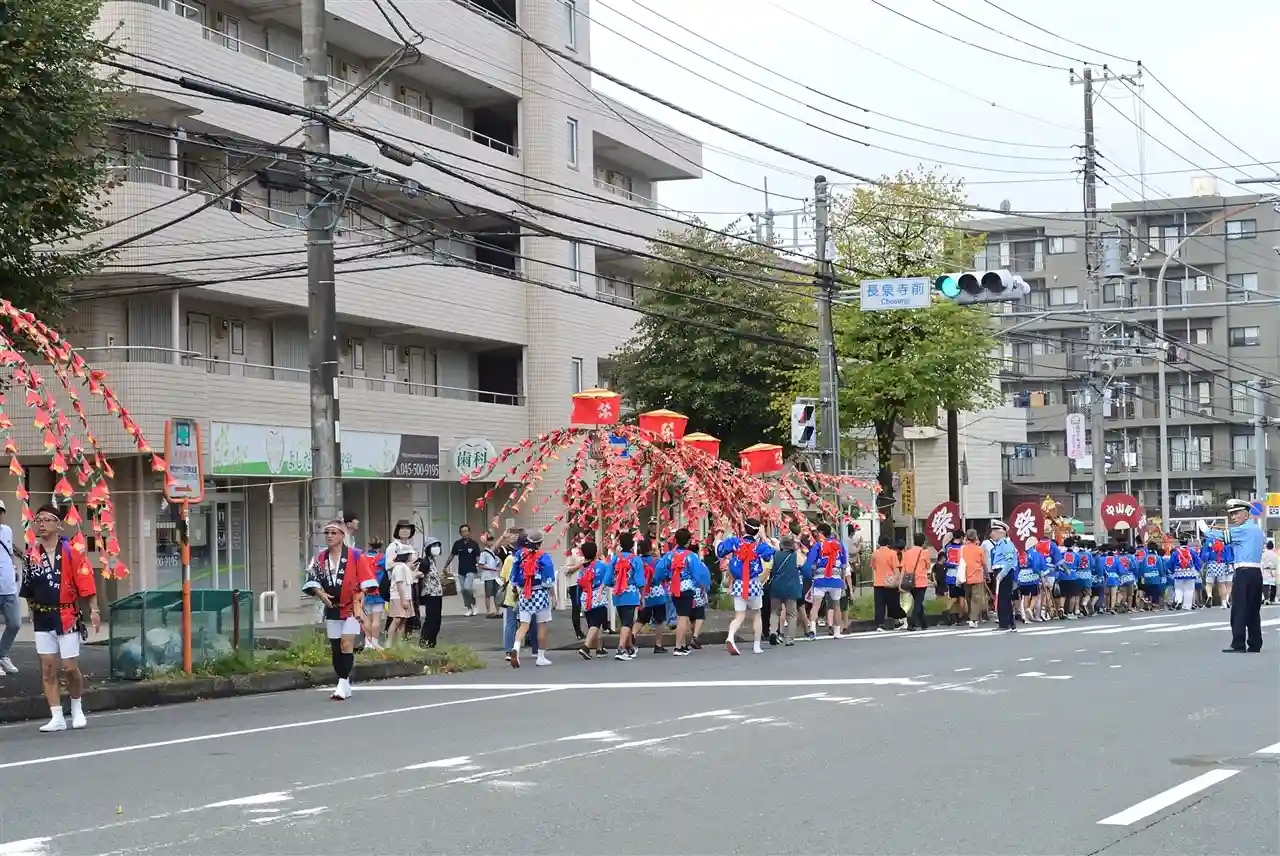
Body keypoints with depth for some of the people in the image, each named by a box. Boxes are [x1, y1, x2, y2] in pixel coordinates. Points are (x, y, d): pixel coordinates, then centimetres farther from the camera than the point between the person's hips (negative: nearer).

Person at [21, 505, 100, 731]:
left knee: (70, 668, 0)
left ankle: (77, 710, 24)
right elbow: (28, 590, 16)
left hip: (67, 617, -4)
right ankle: (57, 718, 5)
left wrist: (93, 610, -17)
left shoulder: (71, 552, -8)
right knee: (47, 669, 1)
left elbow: (86, 582, -11)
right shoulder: (32, 556, 5)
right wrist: (33, 612, 16)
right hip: (42, 619, 4)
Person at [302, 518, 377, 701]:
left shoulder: (355, 556, -7)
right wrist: (320, 593, -12)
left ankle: (343, 684, -15)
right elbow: (312, 579, 6)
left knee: (346, 644, -15)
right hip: (332, 608, 5)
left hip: (351, 607, -5)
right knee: (335, 648, 8)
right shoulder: (320, 558, 6)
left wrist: (358, 601, -13)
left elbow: (365, 582, -6)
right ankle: (345, 685, 18)